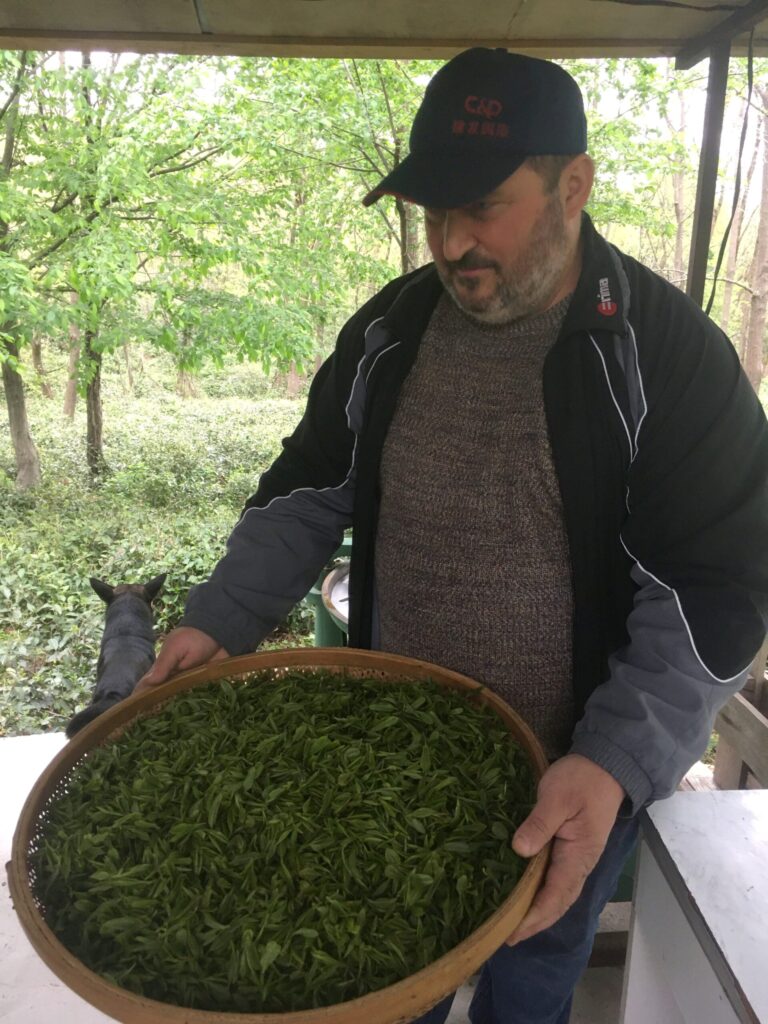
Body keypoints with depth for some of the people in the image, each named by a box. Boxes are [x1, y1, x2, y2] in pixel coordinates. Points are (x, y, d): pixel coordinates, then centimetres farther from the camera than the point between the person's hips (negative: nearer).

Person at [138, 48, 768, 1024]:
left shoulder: (667, 354, -18)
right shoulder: (388, 328, -5)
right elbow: (310, 487, 3)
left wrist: (618, 763, -31)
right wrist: (220, 620, -7)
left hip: (569, 785, -3)